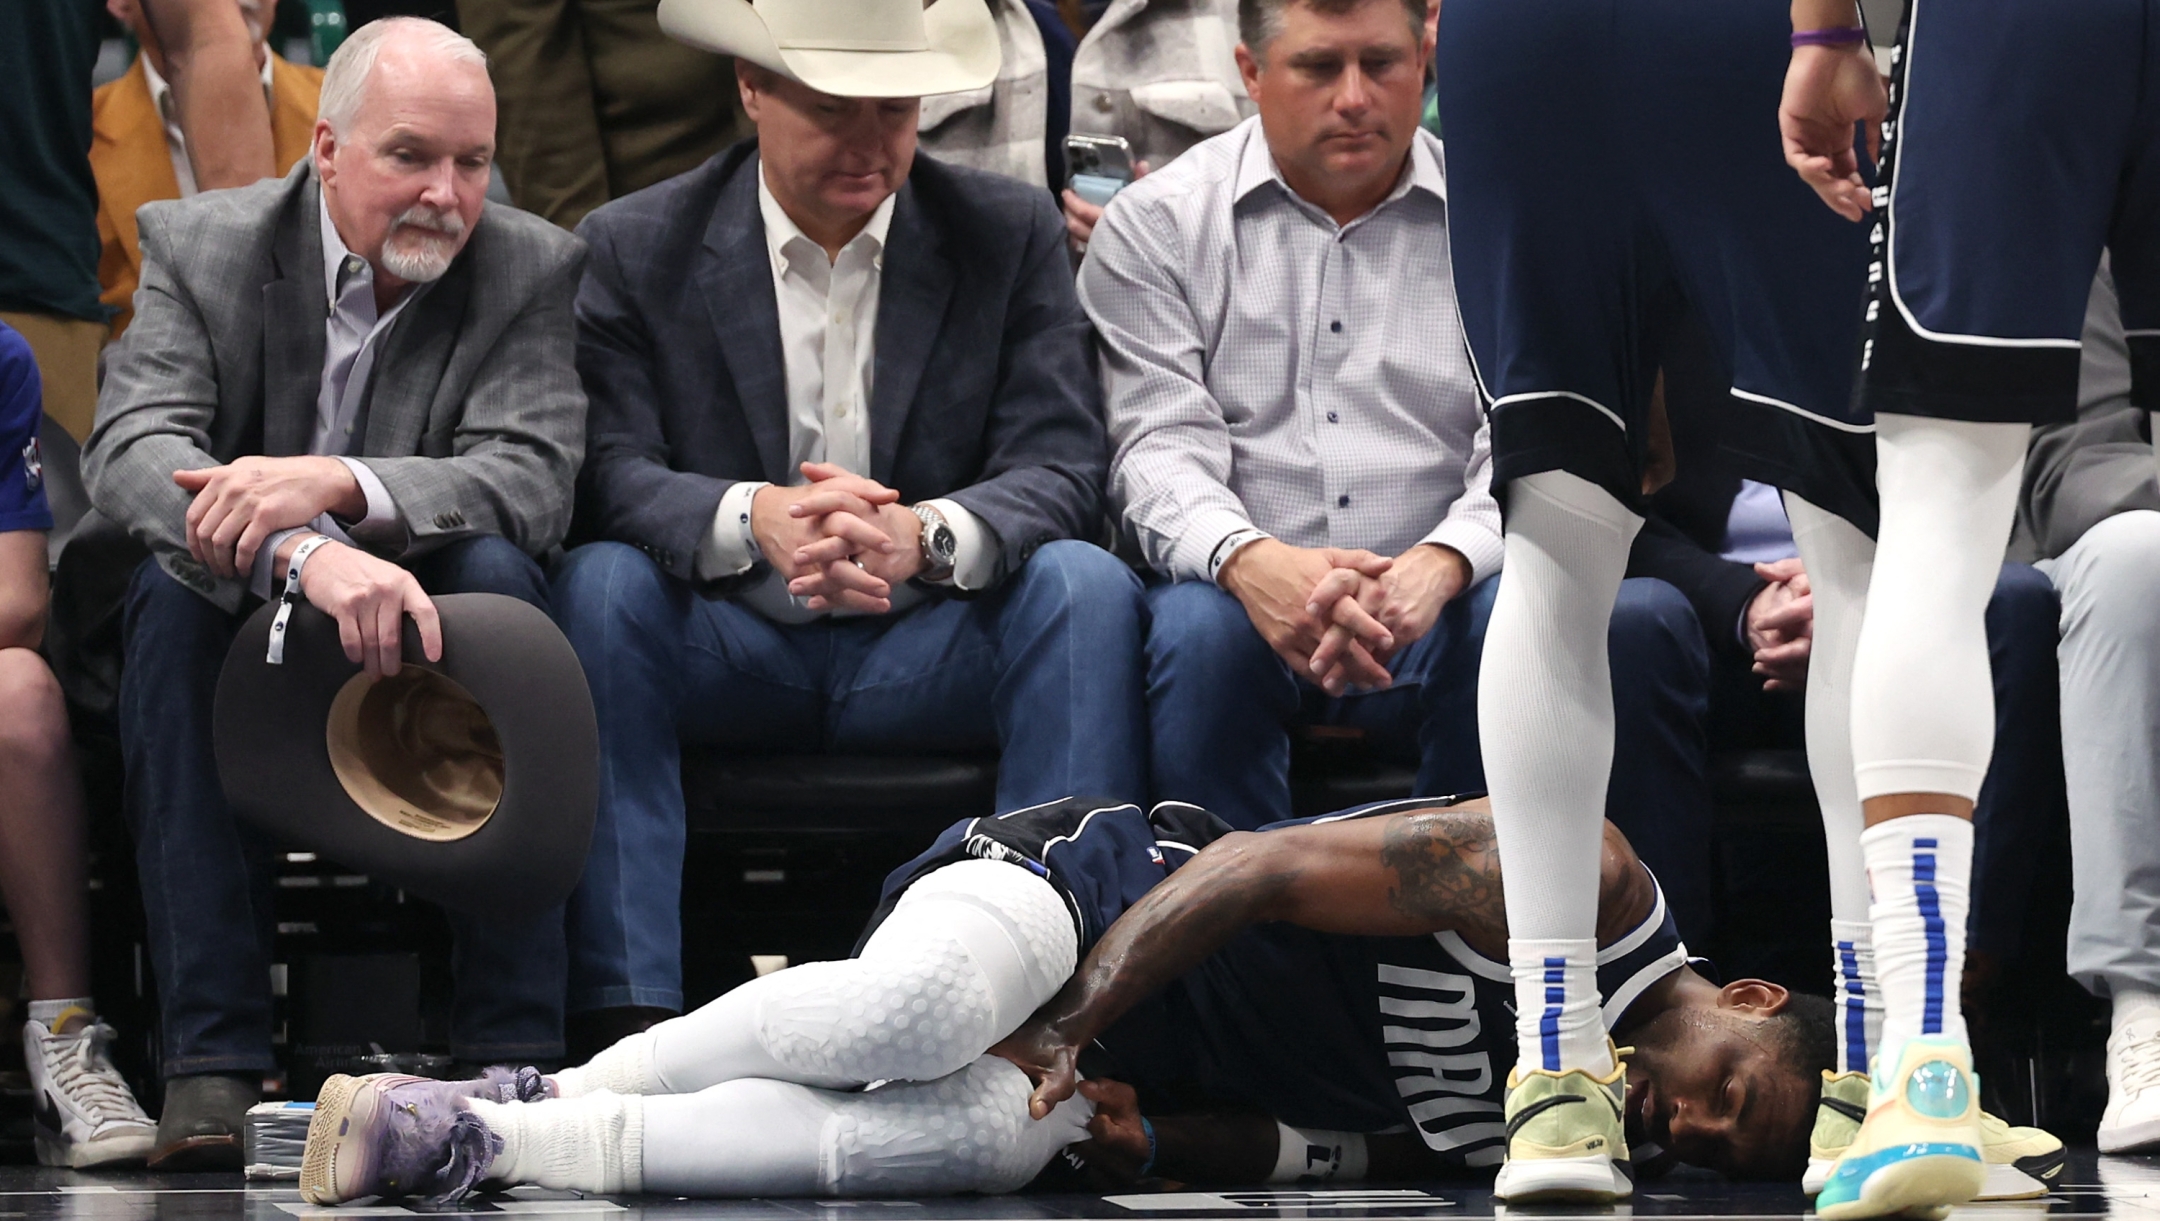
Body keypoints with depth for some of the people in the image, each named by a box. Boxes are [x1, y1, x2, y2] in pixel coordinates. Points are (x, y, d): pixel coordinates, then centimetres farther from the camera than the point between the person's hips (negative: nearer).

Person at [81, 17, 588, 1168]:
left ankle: (513, 1052, -30)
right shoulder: (199, 247, -5)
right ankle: (210, 1057, -35)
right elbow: (131, 453, -22)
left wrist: (339, 486, -37)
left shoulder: (534, 270, -3)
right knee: (179, 581, -32)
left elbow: (533, 479, -18)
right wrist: (303, 556, -42)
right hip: (240, 649, 0)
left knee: (496, 572, -30)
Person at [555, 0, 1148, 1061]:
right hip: (732, 652, 0)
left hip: (925, 655, 1)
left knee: (1087, 584, -28)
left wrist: (926, 536, -32)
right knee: (598, 585, -30)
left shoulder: (1011, 236, 3)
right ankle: (625, 1011, -35)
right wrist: (750, 520, -34)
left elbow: (1060, 470, -8)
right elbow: (608, 474, -11)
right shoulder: (635, 250, 2)